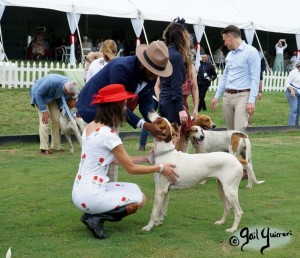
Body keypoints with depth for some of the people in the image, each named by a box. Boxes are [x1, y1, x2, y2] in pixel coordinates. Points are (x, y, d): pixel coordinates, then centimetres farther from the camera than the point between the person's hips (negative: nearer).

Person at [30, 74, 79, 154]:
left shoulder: (71, 87, -25)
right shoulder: (51, 82, -42)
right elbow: (38, 94, -28)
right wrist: (44, 111, -27)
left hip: (53, 98, 5)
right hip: (40, 95, -5)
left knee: (57, 120, -2)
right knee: (45, 121, -16)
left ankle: (56, 147, 7)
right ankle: (44, 148, -13)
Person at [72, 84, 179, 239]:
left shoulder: (90, 126, 8)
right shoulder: (108, 134, -19)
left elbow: (116, 159, 13)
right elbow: (131, 169, -11)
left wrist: (146, 159, 15)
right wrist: (160, 168, -1)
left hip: (79, 192, 9)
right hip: (92, 196, -9)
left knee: (133, 189, 23)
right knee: (140, 199, 8)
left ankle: (94, 215, 8)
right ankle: (97, 218, -4)